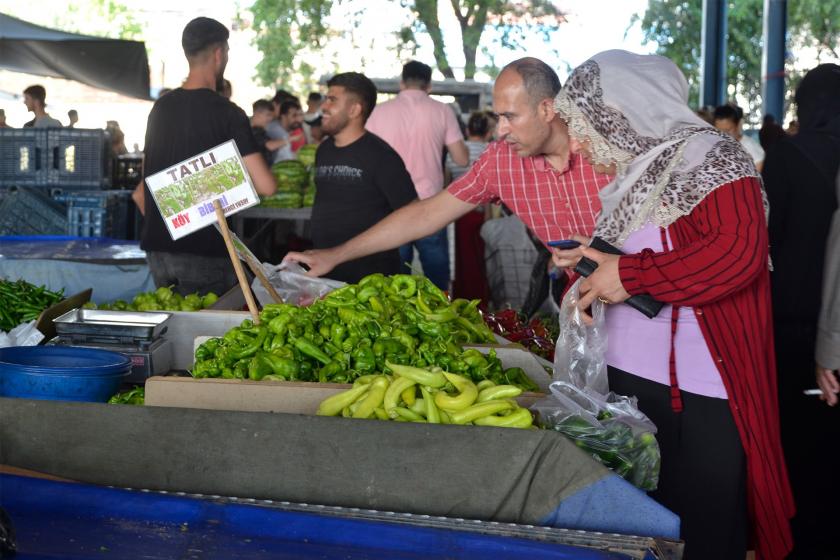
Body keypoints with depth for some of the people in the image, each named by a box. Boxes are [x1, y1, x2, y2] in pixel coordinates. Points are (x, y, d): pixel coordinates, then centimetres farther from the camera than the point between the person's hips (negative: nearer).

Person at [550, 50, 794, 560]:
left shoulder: (709, 156, -11)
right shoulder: (631, 174, 14)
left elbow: (740, 251, -25)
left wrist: (629, 274, -22)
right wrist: (587, 261, 10)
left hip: (701, 400, -8)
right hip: (627, 378, 8)